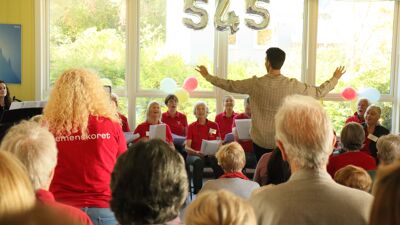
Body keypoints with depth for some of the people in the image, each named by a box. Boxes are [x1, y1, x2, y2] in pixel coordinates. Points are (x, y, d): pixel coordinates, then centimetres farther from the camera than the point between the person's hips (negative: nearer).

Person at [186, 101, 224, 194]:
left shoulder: (214, 125, 13)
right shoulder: (191, 127, 9)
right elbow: (187, 147, 1)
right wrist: (196, 152, -21)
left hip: (211, 154, 1)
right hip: (194, 154, -1)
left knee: (217, 161, -34)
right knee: (198, 161, -36)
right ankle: (198, 190, -34)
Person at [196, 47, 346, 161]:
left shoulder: (255, 84, -11)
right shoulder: (292, 85, -11)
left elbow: (229, 85, 1)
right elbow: (319, 92, 1)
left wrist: (207, 76, 15)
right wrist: (335, 78, 19)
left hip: (260, 141, 0)